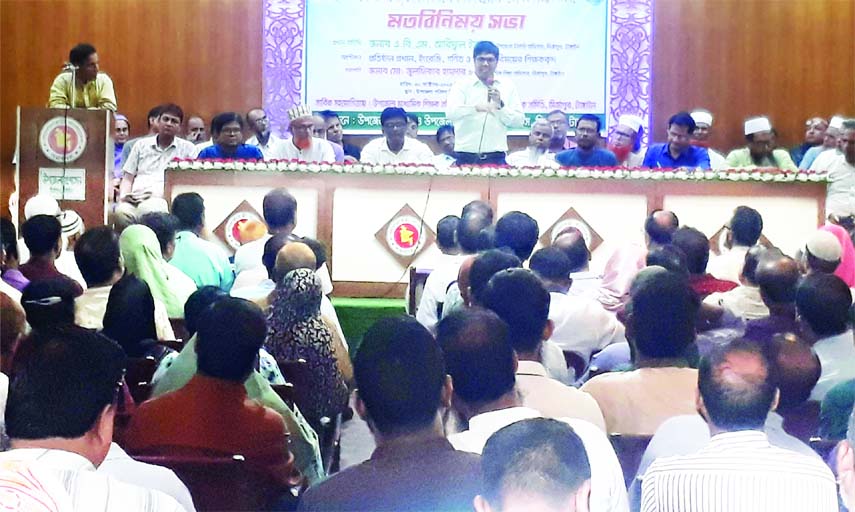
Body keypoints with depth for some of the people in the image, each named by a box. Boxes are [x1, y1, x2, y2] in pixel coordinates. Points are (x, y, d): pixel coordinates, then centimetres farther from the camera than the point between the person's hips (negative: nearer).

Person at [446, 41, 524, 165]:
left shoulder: (508, 86, 10)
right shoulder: (462, 85, 4)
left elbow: (519, 121, 8)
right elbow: (451, 112, -13)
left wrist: (500, 105, -8)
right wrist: (477, 108, -28)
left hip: (496, 157, 2)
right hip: (467, 156, -1)